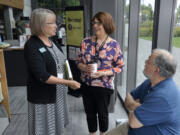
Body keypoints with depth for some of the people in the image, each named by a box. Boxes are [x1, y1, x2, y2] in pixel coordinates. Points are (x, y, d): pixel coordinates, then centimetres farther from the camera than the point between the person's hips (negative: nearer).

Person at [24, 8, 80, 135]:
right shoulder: (32, 46, -18)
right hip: (43, 96, -7)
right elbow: (42, 76, -24)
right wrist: (68, 82, -23)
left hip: (58, 93, 7)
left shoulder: (52, 41, 5)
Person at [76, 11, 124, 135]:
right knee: (90, 113, 19)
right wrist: (85, 68, -18)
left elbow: (120, 67, -8)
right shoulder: (86, 42, -2)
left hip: (104, 86, -3)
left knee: (102, 113, 18)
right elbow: (79, 61, 4)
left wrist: (102, 73, -20)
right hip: (86, 85, 3)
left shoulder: (114, 45, -11)